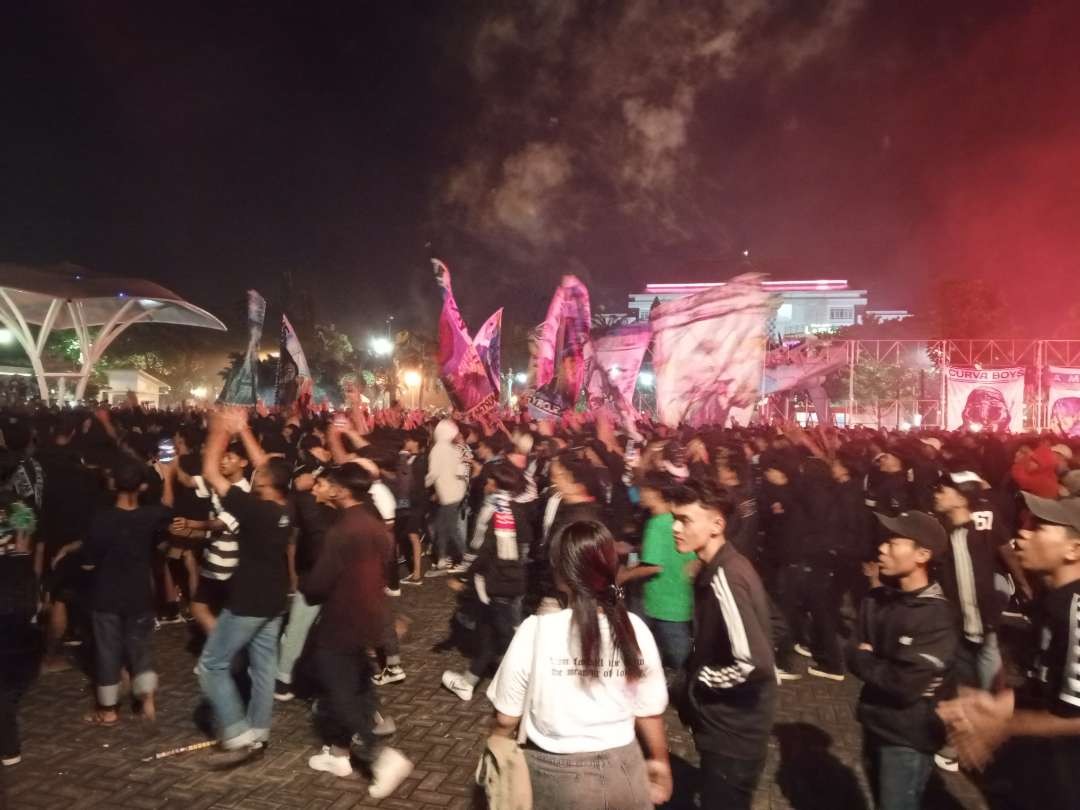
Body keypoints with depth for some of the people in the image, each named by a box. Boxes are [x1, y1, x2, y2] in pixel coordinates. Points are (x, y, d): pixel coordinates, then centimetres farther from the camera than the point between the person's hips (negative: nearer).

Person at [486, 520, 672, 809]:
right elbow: (650, 713, -2)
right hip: (622, 772, 2)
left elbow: (506, 718, -10)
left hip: (556, 775, -1)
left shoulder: (536, 631, -20)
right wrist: (660, 762, 18)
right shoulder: (635, 630, -13)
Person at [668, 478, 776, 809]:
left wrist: (697, 680, -18)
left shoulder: (725, 576, -27)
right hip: (725, 724, 9)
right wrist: (694, 671, 2)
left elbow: (753, 662, -32)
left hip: (733, 730, -9)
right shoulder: (712, 569, 2)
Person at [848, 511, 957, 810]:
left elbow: (906, 685, -25)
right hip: (874, 724, 7)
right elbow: (852, 657, -2)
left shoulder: (936, 616, -22)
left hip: (908, 737, -7)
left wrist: (867, 662, -11)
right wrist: (882, 668, -20)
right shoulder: (877, 599, -1)